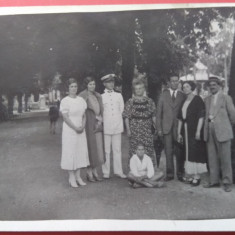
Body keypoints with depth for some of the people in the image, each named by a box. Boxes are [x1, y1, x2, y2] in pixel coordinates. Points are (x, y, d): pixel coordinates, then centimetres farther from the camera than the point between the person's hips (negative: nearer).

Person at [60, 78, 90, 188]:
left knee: (81, 151, 8)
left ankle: (78, 177, 19)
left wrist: (83, 126, -7)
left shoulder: (81, 100, 7)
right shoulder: (65, 101, -8)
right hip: (69, 130, -5)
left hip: (81, 130, 5)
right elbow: (65, 117, -12)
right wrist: (75, 128, -15)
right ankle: (72, 178, 11)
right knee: (70, 152, 1)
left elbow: (84, 115, 9)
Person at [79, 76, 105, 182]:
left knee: (98, 148, 8)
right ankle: (89, 173, 9)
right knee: (90, 148, -1)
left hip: (98, 125, 6)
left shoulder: (97, 96, 13)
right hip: (89, 125, -6)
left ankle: (95, 171, 18)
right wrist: (96, 117, -8)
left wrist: (100, 119, 2)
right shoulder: (82, 96, -8)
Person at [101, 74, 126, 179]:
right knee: (106, 150, 2)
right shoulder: (101, 97, 2)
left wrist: (117, 119, 10)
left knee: (117, 149, 5)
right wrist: (101, 121, 3)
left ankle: (118, 171, 12)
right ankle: (106, 172, 10)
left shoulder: (119, 95, 10)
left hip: (117, 126, 2)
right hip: (106, 127, -2)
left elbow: (121, 109, 14)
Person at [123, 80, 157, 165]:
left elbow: (153, 116, 10)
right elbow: (126, 117, 0)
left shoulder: (149, 101, 7)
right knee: (134, 149, 0)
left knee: (149, 148, 3)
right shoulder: (130, 102, 1)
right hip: (135, 130, -2)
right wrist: (128, 129, -5)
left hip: (147, 129, 2)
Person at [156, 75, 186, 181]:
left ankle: (180, 174, 15)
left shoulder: (182, 96, 7)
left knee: (179, 152, 1)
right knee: (168, 152, 2)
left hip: (179, 127, 0)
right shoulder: (163, 95, 8)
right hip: (166, 127, 0)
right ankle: (169, 174, 12)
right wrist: (159, 128, 0)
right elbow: (158, 112, 6)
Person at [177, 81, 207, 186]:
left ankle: (197, 176, 3)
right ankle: (191, 175, 16)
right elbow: (180, 119, 11)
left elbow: (201, 116, -11)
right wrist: (179, 133, 7)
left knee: (196, 151, -3)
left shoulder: (197, 99, -4)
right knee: (188, 152, 8)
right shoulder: (184, 101, 13)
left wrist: (198, 131, -18)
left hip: (194, 130, -6)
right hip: (185, 131, 6)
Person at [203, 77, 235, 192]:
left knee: (225, 158, -1)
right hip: (210, 131, 5)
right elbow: (206, 114, 13)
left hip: (222, 130, -4)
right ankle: (214, 181, 17)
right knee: (212, 158, 8)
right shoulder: (207, 99, 15)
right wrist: (206, 129, 5)